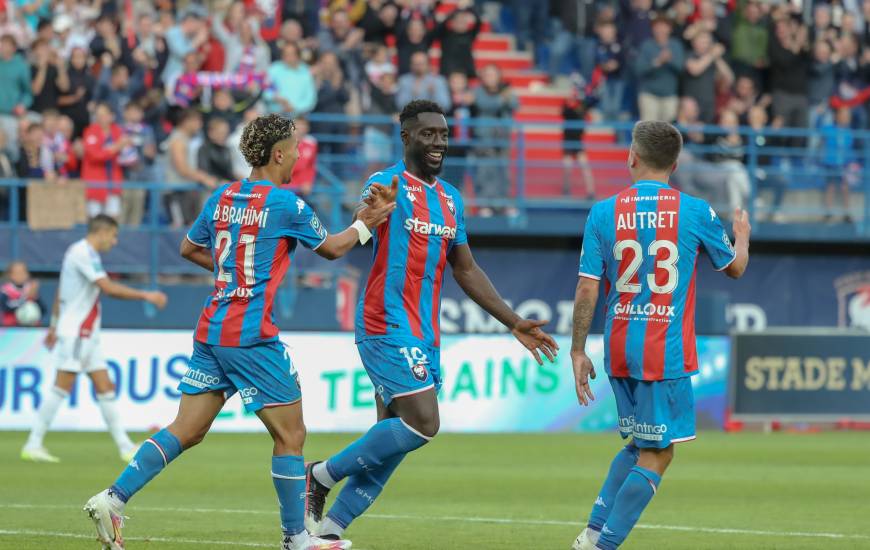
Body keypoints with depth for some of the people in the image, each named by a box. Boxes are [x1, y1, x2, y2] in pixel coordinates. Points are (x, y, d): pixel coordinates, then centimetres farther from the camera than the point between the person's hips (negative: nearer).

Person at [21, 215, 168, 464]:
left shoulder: (81, 253, 15)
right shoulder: (84, 254, -15)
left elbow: (61, 293, 23)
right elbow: (108, 288, -24)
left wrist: (55, 324, 29)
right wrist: (146, 295, -21)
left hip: (86, 335, 10)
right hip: (76, 333, -10)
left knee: (105, 388, 6)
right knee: (62, 386, -8)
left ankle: (126, 447, 5)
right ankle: (33, 445, -4)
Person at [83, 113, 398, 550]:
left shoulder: (222, 198, 11)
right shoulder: (287, 205, -8)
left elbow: (189, 249, 23)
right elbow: (330, 249, 7)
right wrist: (366, 223, 20)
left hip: (210, 331, 7)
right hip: (251, 335, -7)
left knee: (186, 431, 9)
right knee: (290, 435, 2)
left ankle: (113, 499, -2)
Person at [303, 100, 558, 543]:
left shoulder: (450, 198, 16)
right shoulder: (387, 185, -9)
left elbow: (466, 270, 24)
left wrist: (514, 323, 22)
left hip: (424, 334, 8)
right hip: (388, 325, -8)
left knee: (393, 438, 6)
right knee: (423, 423, -18)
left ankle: (330, 528, 12)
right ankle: (322, 475, -3)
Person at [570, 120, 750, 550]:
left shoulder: (603, 213, 0)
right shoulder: (695, 213, -4)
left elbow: (587, 288, -2)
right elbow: (735, 268, 13)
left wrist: (578, 352, 6)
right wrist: (742, 236, 35)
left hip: (619, 350, 4)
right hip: (667, 352, -4)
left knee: (640, 445, 21)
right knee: (656, 455, 1)